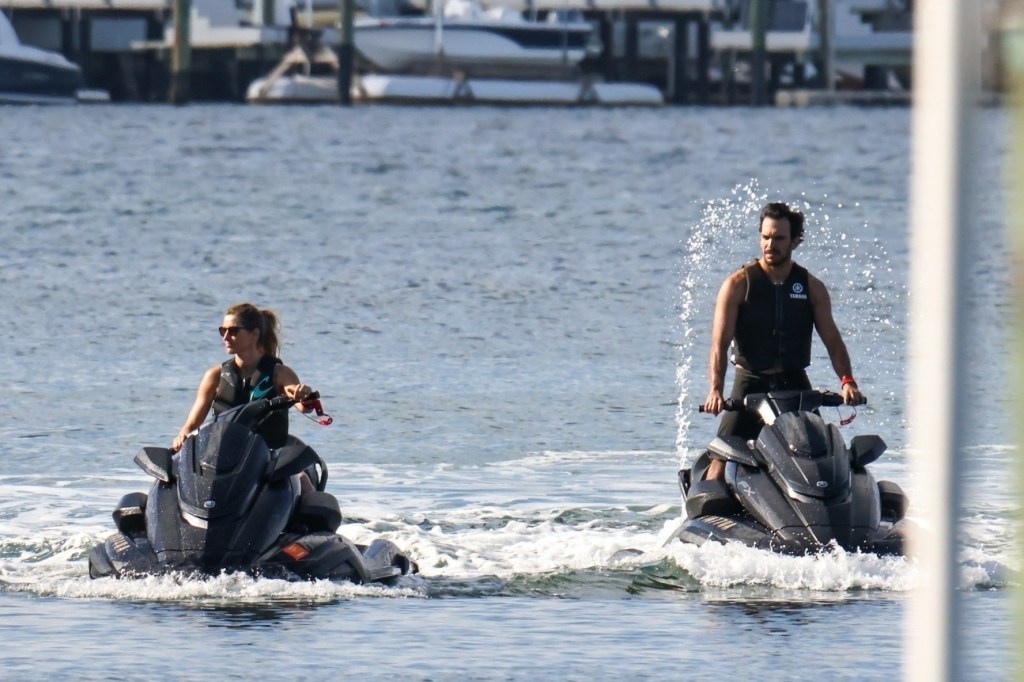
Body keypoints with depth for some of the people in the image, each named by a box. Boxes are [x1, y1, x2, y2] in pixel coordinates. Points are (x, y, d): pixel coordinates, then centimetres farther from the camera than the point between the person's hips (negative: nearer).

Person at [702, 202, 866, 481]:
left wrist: (847, 381, -17)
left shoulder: (812, 287, 6)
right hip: (750, 382, -2)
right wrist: (715, 389, -25)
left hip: (795, 384, 2)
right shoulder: (738, 284, -2)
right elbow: (720, 341, -9)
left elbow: (832, 339, 2)